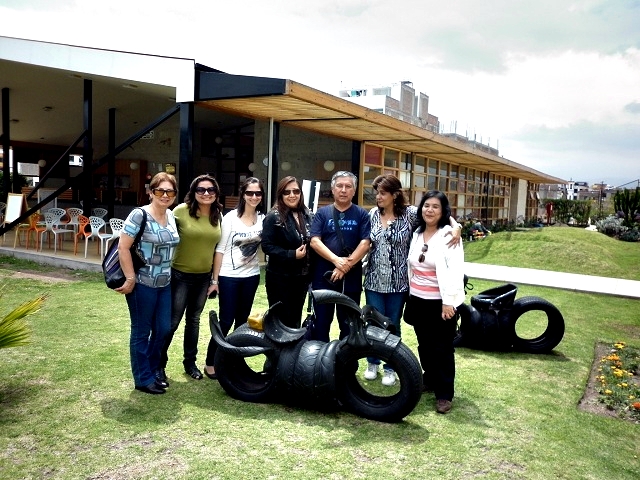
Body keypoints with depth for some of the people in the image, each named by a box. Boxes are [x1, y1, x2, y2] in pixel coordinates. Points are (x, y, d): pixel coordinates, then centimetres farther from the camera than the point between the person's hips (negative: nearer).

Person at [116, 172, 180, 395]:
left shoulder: (171, 216, 7)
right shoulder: (139, 215, -14)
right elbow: (123, 247, -16)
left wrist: (167, 274, 15)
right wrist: (130, 278, -16)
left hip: (164, 284, 7)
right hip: (143, 284, -7)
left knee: (163, 330, 14)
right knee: (141, 332, 7)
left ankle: (153, 372, 33)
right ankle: (143, 379, 21)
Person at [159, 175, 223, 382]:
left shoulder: (218, 216, 2)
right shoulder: (181, 211, -12)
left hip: (203, 277, 5)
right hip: (180, 275, -4)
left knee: (194, 320, 17)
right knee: (172, 322, 1)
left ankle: (190, 362, 30)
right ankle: (159, 364, 18)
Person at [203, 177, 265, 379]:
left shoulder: (263, 219, 1)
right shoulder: (230, 217, -9)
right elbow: (220, 250, -7)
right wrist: (214, 279, -8)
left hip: (251, 276, 4)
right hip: (228, 276, -4)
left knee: (242, 321, 11)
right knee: (226, 321, -2)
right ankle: (210, 362, 13)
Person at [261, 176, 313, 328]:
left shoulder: (306, 216, 8)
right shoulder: (273, 217, -11)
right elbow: (267, 246, -16)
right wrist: (292, 254, -22)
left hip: (302, 277, 6)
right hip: (280, 278, -6)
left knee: (296, 318, 18)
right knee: (281, 320, 4)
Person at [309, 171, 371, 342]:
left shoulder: (362, 214, 4)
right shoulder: (322, 213, 5)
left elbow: (364, 244, -5)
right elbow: (315, 241, -5)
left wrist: (346, 266, -15)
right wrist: (337, 260, -17)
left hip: (351, 278, 0)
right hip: (323, 277, 0)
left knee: (349, 324, 10)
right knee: (320, 323, 8)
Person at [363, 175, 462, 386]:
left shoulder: (409, 213, -7)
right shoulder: (372, 214, 2)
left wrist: (455, 226, -26)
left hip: (398, 282, -2)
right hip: (374, 281, 2)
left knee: (393, 326, 12)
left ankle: (390, 368, 28)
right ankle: (373, 363, 32)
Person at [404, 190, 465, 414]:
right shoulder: (417, 234, 10)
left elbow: (456, 270, -16)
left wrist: (449, 301, -21)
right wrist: (409, 294, 14)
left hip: (440, 301, -6)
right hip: (418, 300, 6)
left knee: (442, 348, 2)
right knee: (424, 345, 16)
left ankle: (444, 393, 12)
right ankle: (429, 379, 34)